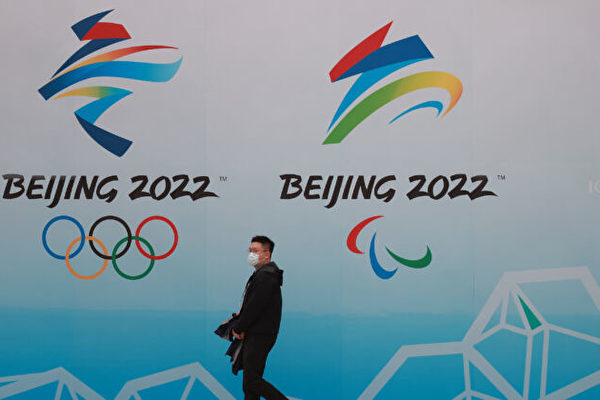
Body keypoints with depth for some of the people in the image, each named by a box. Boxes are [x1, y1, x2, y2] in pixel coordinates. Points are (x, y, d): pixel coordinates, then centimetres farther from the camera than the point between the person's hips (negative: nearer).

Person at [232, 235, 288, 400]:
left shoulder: (266, 276, -18)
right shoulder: (261, 274, 16)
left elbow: (255, 306, -21)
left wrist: (238, 328, -11)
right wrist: (241, 319, 5)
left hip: (260, 336, -10)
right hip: (254, 334, 10)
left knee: (252, 380, -8)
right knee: (250, 380, 13)